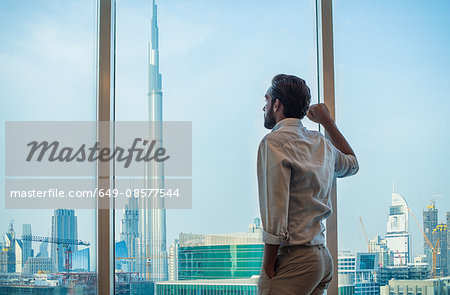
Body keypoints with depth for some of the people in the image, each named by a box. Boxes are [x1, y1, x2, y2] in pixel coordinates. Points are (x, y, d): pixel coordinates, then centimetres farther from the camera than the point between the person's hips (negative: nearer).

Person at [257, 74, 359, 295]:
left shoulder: (274, 142, -11)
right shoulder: (321, 143, 12)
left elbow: (275, 213, -18)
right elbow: (352, 163, 37)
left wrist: (268, 268, -13)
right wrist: (327, 121, 39)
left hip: (293, 260, -8)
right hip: (323, 258, 9)